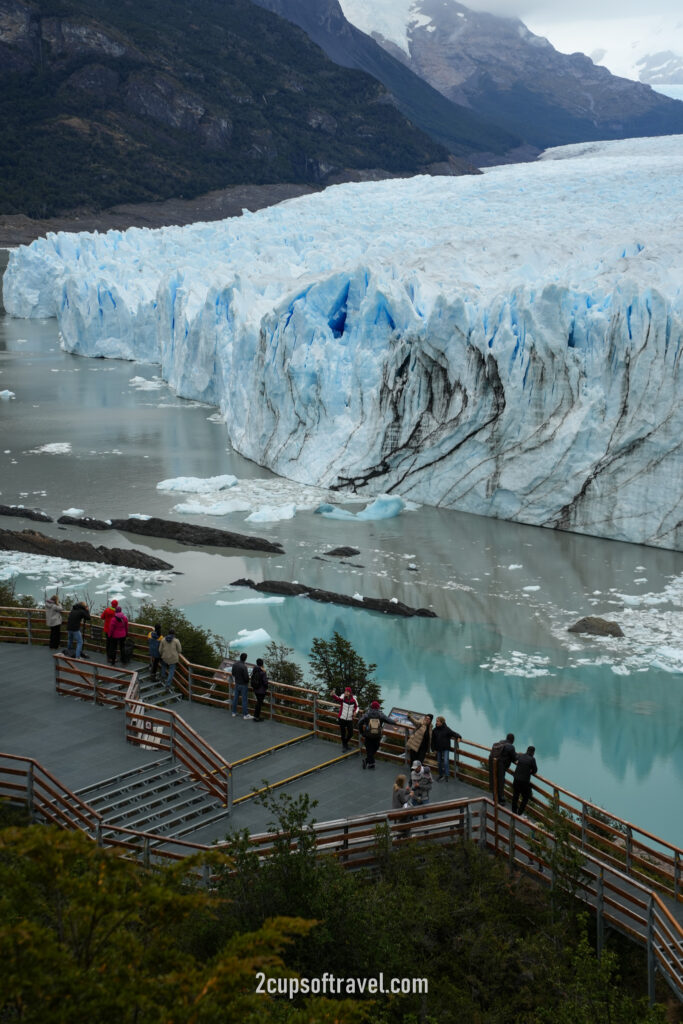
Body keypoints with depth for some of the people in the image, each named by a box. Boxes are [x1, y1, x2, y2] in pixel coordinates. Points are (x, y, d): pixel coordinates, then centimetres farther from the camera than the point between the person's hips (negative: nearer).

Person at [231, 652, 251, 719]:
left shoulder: (235, 664, -6)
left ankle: (234, 712, 26)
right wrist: (247, 681, -2)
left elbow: (232, 674, 7)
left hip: (237, 684, 6)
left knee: (235, 698, 16)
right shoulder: (244, 667, -27)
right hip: (243, 685, -6)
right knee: (244, 699, 3)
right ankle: (245, 715, 10)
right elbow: (246, 677, -24)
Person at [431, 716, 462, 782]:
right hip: (438, 749, 4)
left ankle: (446, 776, -14)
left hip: (446, 749, -4)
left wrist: (458, 737, -34)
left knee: (445, 762, -16)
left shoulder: (446, 729, -10)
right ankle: (441, 775, 26)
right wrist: (434, 749, 3)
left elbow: (454, 733, -13)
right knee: (439, 763, 11)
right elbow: (433, 740, 5)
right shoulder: (435, 730, 0)